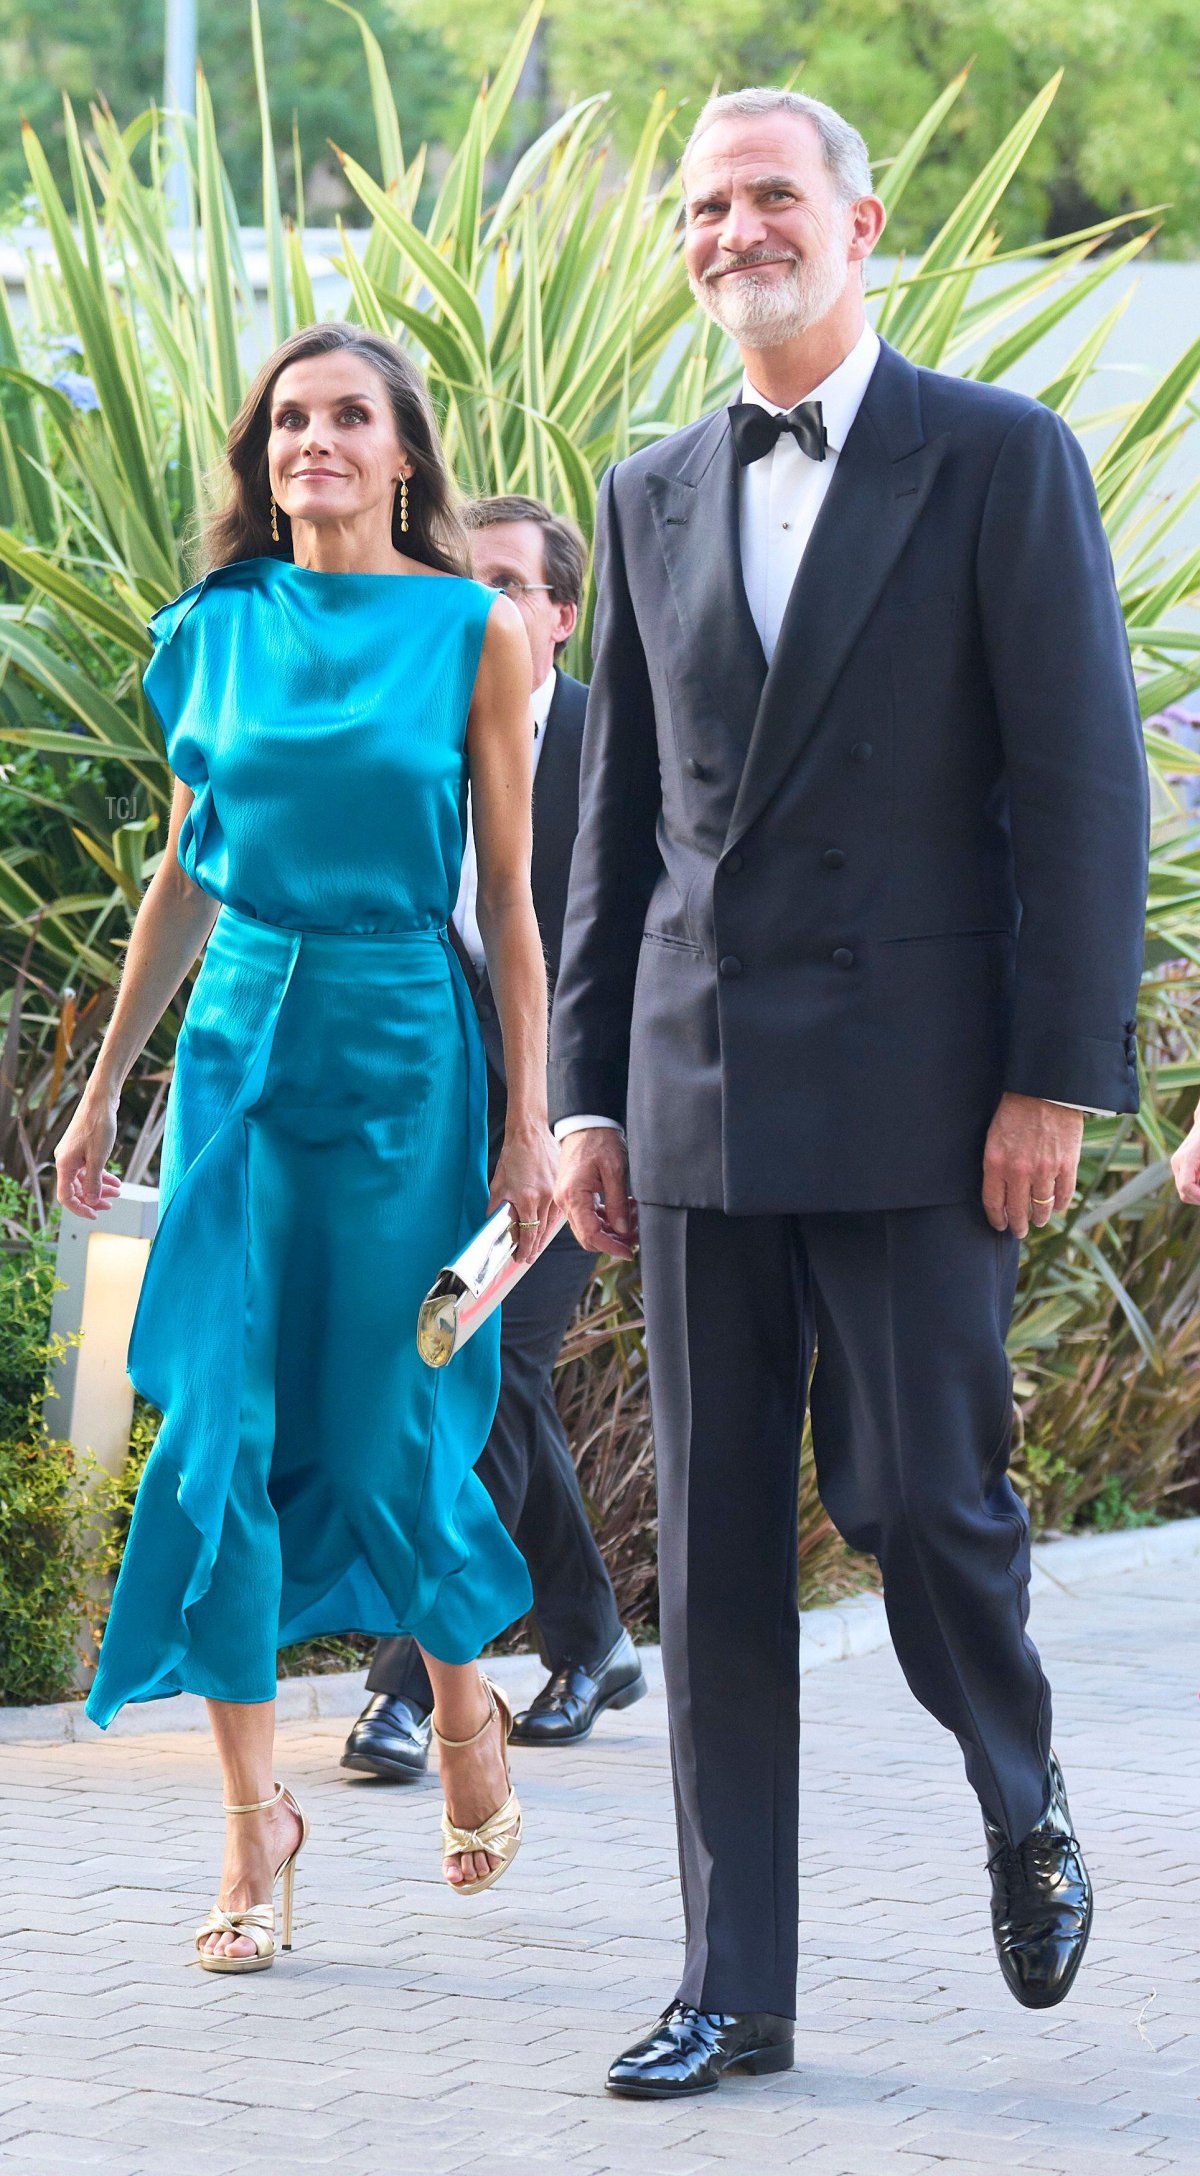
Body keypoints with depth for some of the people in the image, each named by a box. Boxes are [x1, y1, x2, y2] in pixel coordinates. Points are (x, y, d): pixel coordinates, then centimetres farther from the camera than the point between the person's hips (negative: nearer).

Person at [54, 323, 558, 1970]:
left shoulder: (474, 632, -2)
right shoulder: (217, 629, 6)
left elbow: (511, 892, -1)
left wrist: (531, 1122, -5)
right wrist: (106, 1085, 15)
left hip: (400, 1044, -3)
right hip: (240, 1034, 3)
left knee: (385, 1437, 1)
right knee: (219, 1436, -4)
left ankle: (467, 1707, 32)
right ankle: (256, 1823, 5)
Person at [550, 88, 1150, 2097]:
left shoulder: (999, 461, -2)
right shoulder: (652, 498, 13)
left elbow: (1083, 784, -5)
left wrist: (1057, 1079, -11)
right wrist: (583, 1090, 10)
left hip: (914, 1092, -4)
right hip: (700, 1100, 5)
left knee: (918, 1493, -7)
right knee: (715, 1542, 4)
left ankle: (1022, 1810, 24)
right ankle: (734, 1985, 9)